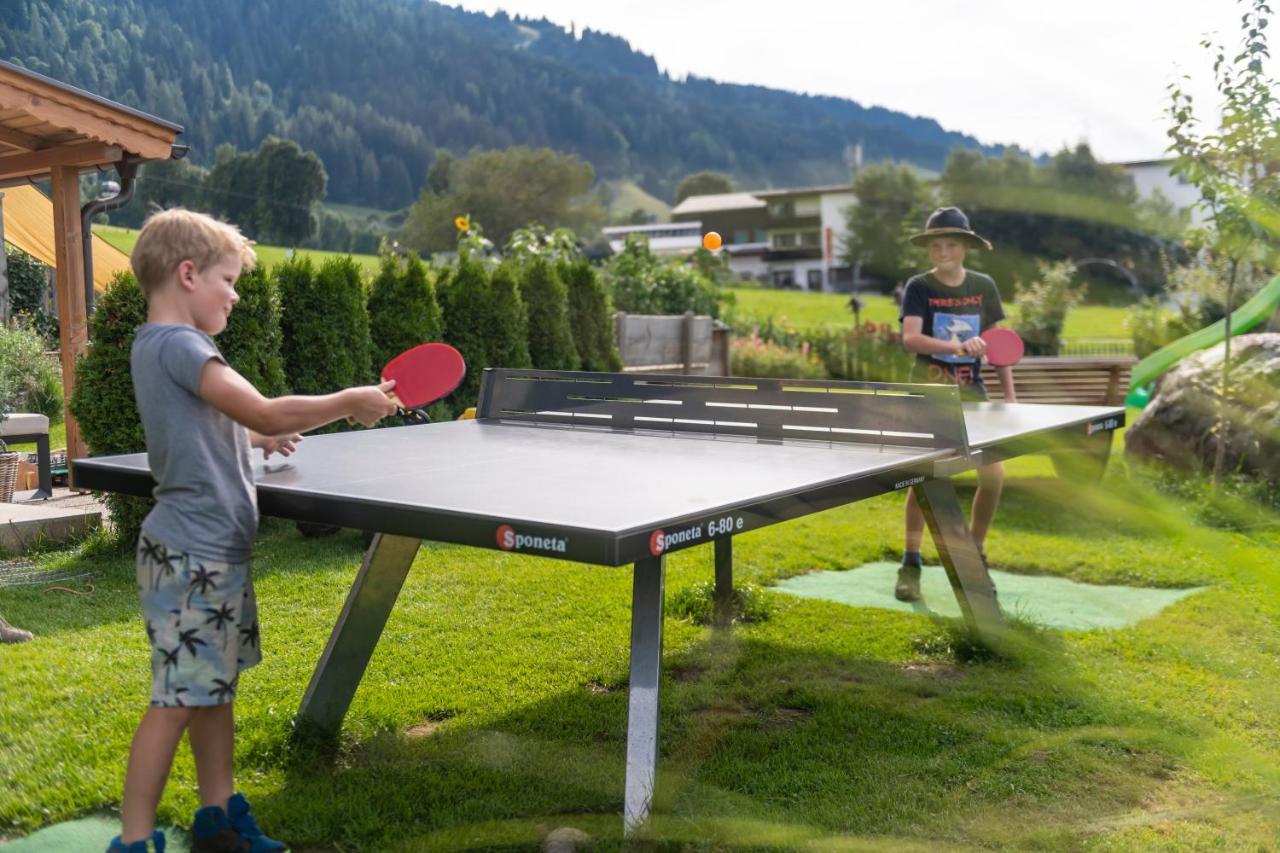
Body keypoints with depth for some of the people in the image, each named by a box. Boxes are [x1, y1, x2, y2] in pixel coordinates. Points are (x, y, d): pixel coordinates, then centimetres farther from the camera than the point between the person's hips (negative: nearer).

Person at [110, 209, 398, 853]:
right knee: (178, 699, -3)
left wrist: (254, 440, 16)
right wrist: (350, 402, -13)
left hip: (210, 551, 10)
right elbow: (267, 413, -24)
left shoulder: (158, 344, 13)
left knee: (215, 690, 15)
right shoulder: (175, 344, -18)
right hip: (191, 556, -10)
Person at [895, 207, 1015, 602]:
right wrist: (957, 347, -36)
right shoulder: (919, 287, -7)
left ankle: (974, 559, 16)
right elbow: (910, 339, -22)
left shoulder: (984, 286, 3)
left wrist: (1010, 395, 6)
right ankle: (910, 564, -1)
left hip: (972, 391, 3)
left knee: (994, 474, -4)